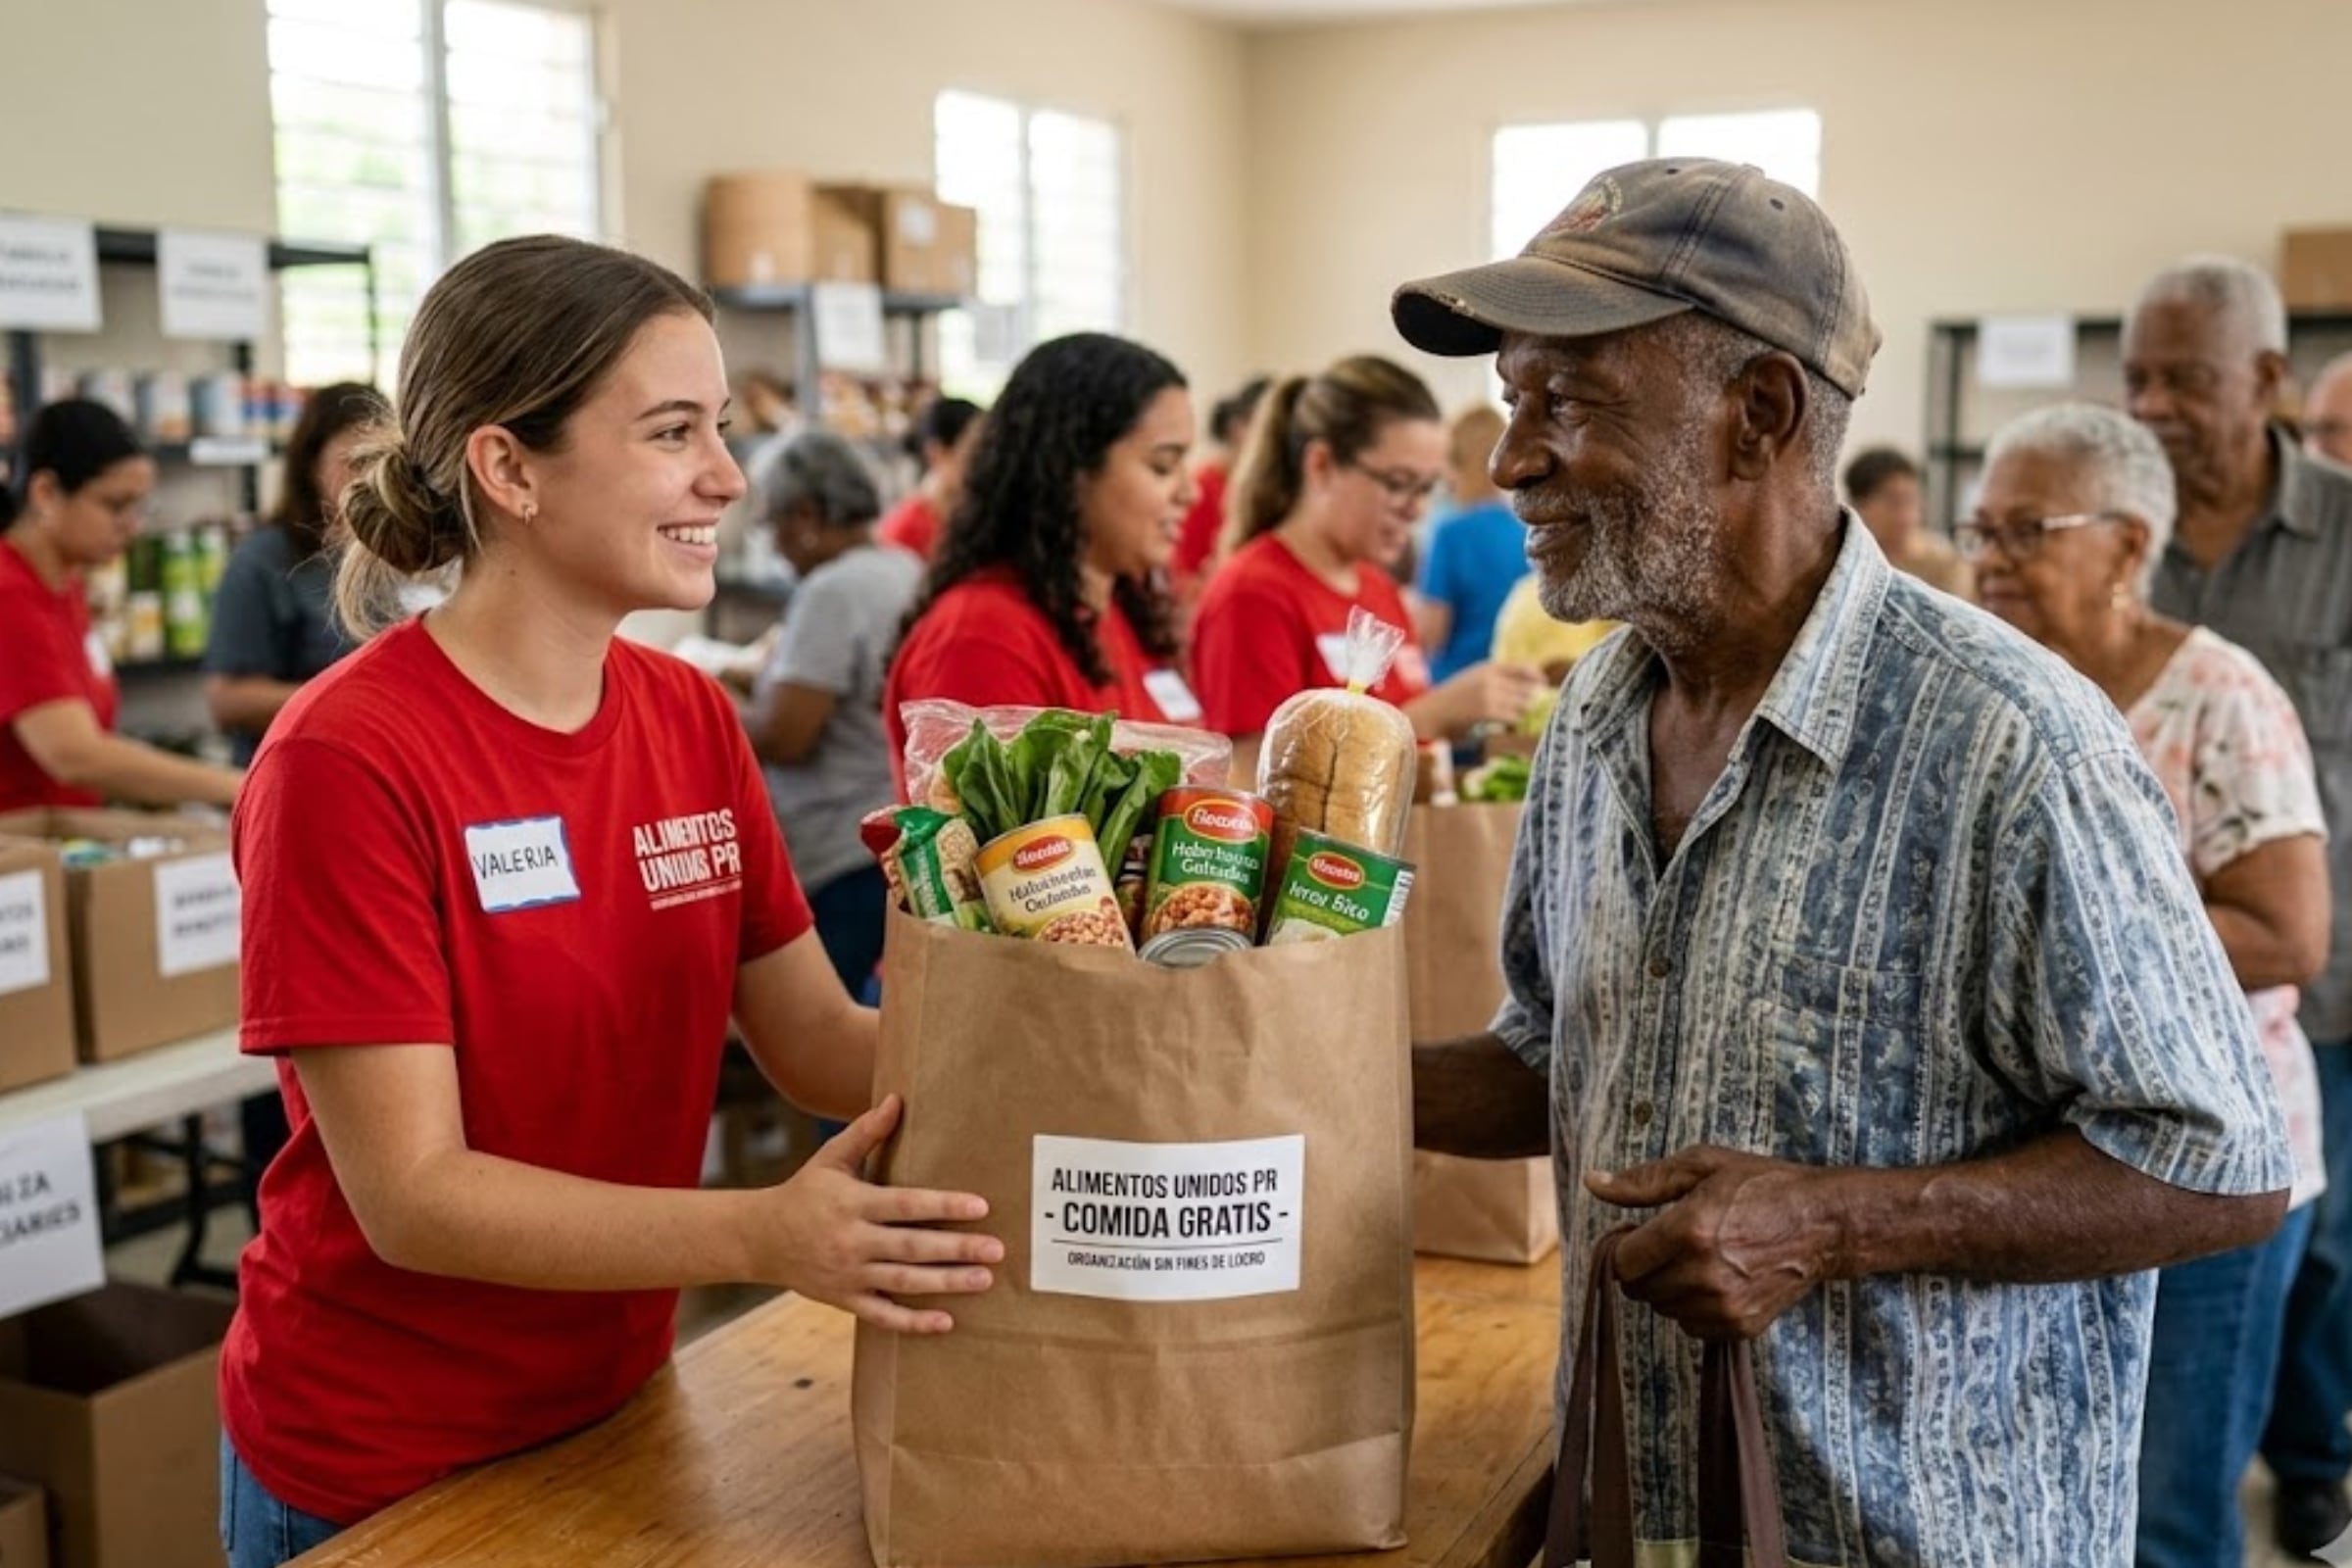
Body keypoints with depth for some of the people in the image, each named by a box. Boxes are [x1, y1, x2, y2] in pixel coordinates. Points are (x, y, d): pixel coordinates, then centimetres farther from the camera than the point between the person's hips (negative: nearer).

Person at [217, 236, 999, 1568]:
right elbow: (412, 1195, -23)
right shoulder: (349, 760, -22)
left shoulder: (693, 719, -3)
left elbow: (818, 1041, -2)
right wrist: (763, 1236, -34)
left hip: (617, 1408, 6)